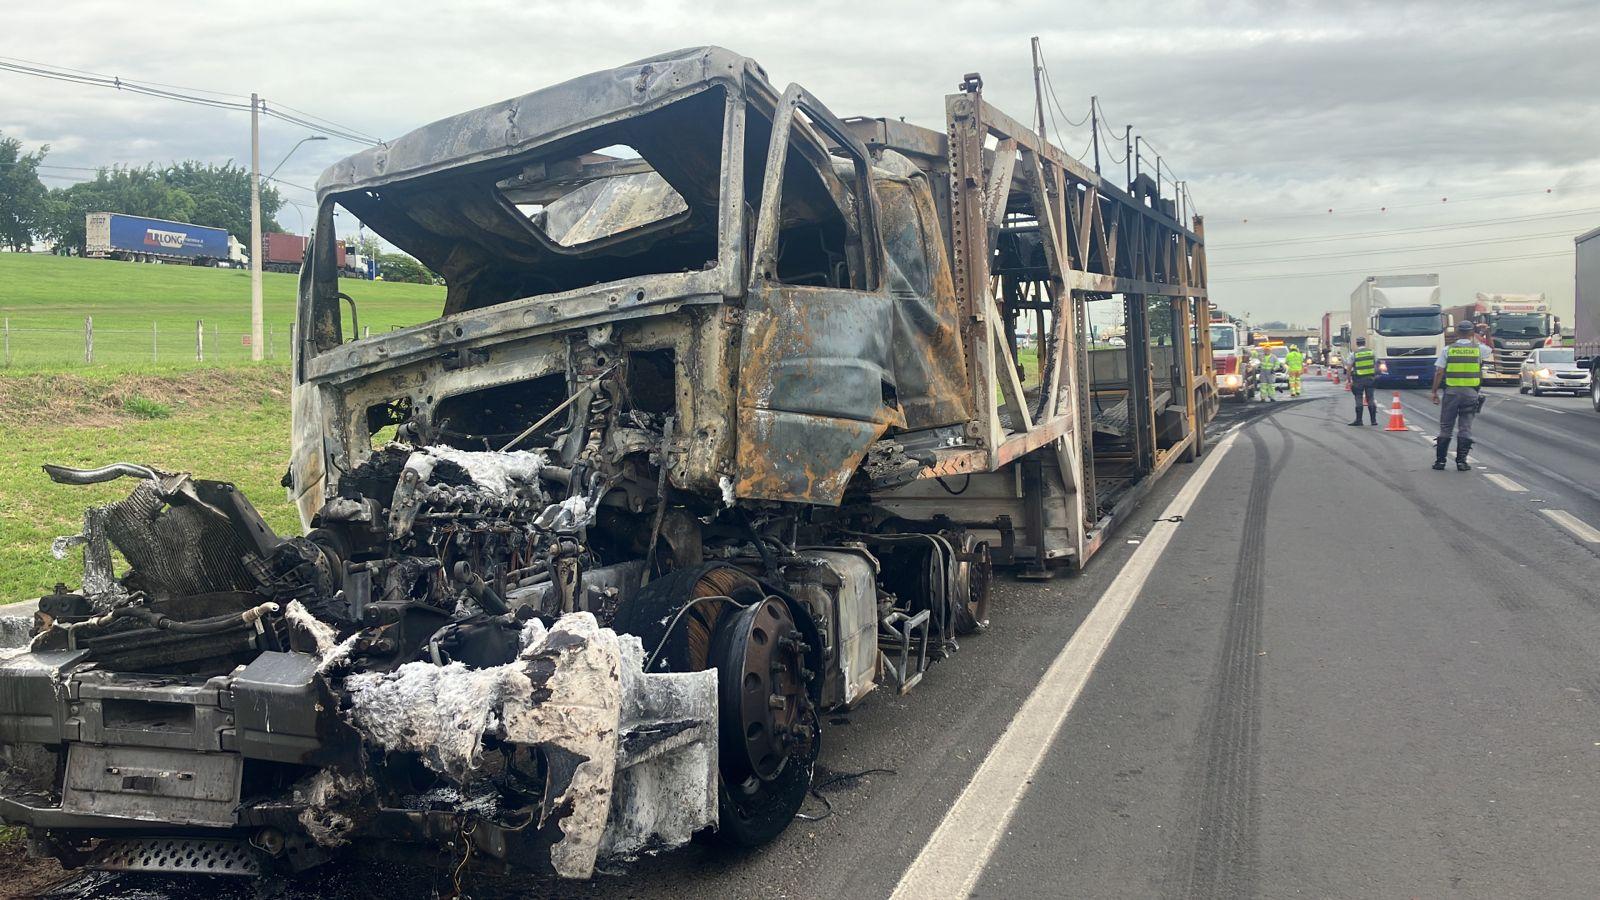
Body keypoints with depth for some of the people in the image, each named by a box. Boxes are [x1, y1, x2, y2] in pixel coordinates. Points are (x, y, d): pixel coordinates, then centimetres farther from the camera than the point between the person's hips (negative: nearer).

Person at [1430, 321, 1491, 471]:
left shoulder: (1448, 349, -1)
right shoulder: (1479, 349, 2)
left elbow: (1439, 372, -3)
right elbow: (1491, 350, 26)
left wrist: (1434, 392, 2)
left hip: (1451, 391, 0)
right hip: (1471, 392, 0)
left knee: (1445, 427, 7)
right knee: (1465, 428, 4)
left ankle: (1440, 461, 8)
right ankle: (1461, 461, 1)